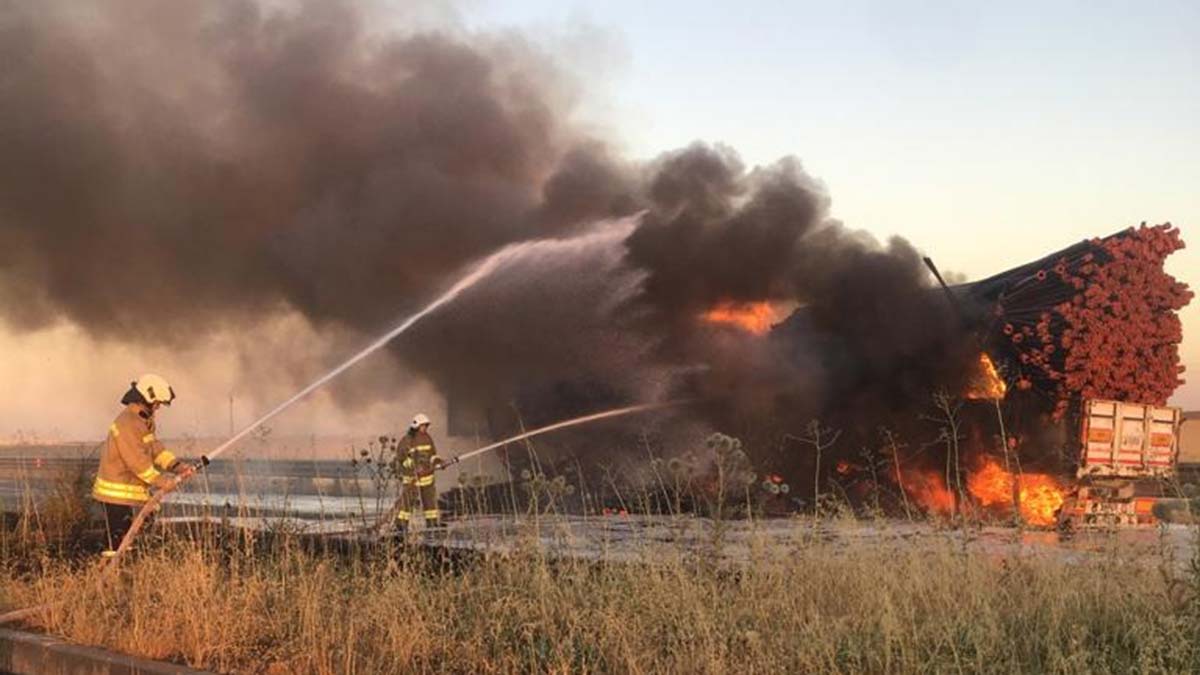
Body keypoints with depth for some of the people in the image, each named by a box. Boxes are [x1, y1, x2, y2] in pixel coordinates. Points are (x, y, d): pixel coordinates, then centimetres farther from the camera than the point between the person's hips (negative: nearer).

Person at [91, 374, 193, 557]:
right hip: (116, 493, -10)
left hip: (130, 491, 10)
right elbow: (137, 461, -24)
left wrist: (176, 466, -1)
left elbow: (155, 448, 11)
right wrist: (160, 481, -18)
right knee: (118, 543, -8)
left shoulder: (145, 420, 11)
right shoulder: (127, 424, -22)